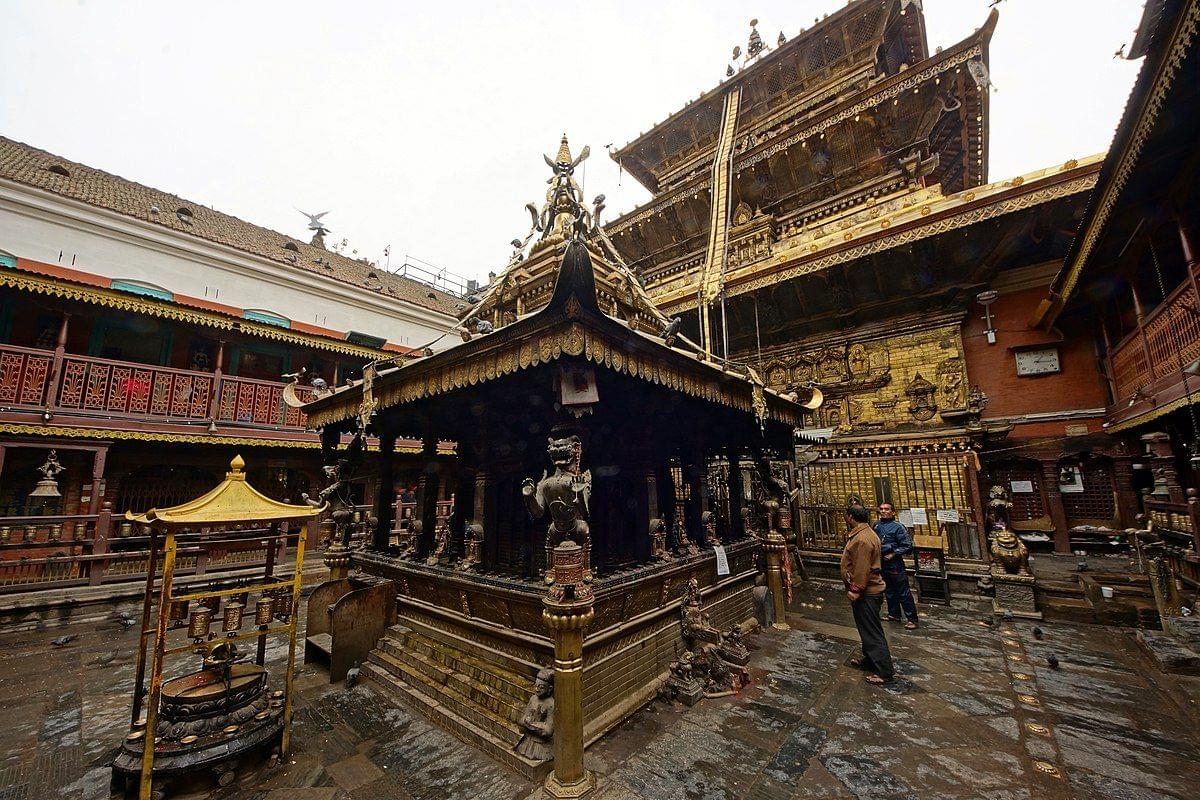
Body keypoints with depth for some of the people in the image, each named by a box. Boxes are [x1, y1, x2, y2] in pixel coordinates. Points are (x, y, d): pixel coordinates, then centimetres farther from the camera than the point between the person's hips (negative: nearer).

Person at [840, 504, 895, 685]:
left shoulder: (862, 539, -25)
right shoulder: (865, 533, 10)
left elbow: (862, 569, -27)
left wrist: (855, 590, -20)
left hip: (865, 594, -11)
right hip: (868, 591, 11)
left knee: (872, 632, 0)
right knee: (867, 630, 21)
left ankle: (885, 672, 9)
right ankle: (869, 660, 34)